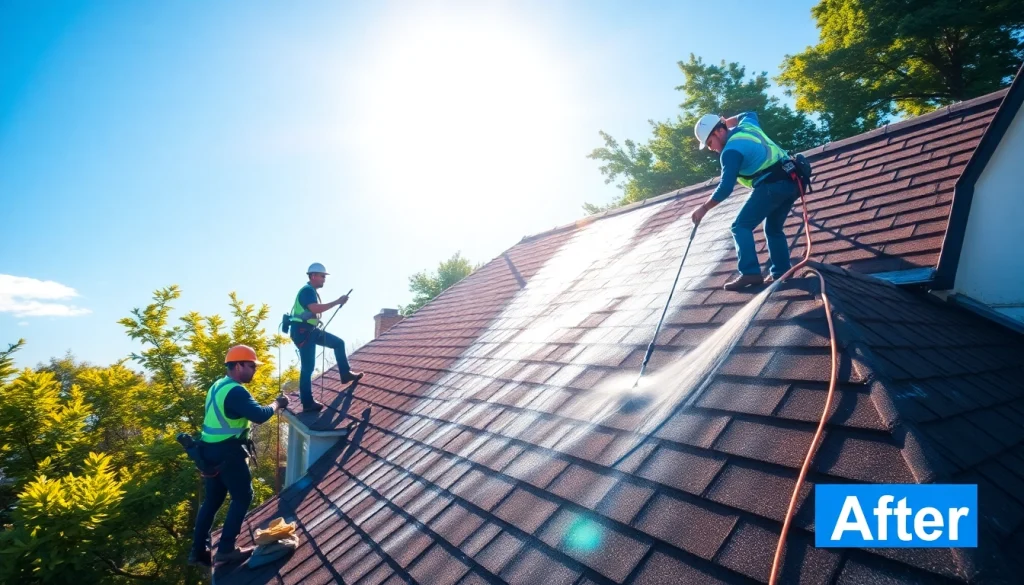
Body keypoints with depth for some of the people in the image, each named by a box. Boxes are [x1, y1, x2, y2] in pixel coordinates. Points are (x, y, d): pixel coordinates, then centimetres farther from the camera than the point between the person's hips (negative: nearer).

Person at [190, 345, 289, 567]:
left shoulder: (218, 386, 12)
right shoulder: (235, 391, -21)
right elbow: (259, 416, -27)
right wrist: (277, 404, -11)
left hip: (211, 449, 10)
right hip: (227, 452, -10)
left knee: (213, 499, 17)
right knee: (243, 497, 1)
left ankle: (198, 551, 23)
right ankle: (225, 549, 4)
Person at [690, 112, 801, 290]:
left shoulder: (731, 151, -10)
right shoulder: (747, 126, 15)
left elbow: (726, 188, -15)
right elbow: (750, 114, 43)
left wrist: (703, 209, -8)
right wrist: (725, 121, 36)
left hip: (772, 185, -10)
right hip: (792, 181, 10)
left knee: (741, 227, -8)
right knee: (773, 228, 18)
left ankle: (750, 273, -18)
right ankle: (780, 273, 15)